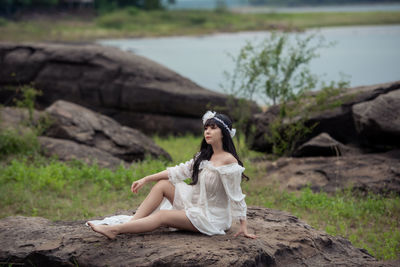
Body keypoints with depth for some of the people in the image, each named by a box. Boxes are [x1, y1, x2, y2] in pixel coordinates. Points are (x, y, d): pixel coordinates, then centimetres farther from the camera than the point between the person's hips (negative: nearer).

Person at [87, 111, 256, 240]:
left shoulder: (228, 161, -20)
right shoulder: (204, 156, 7)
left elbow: (236, 196, -19)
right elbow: (180, 171, 8)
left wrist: (243, 227, -18)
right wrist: (145, 180, 4)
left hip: (211, 217, -8)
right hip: (196, 204, 8)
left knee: (162, 216, -18)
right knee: (162, 184, -3)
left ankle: (115, 230, -18)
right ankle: (131, 223, -12)